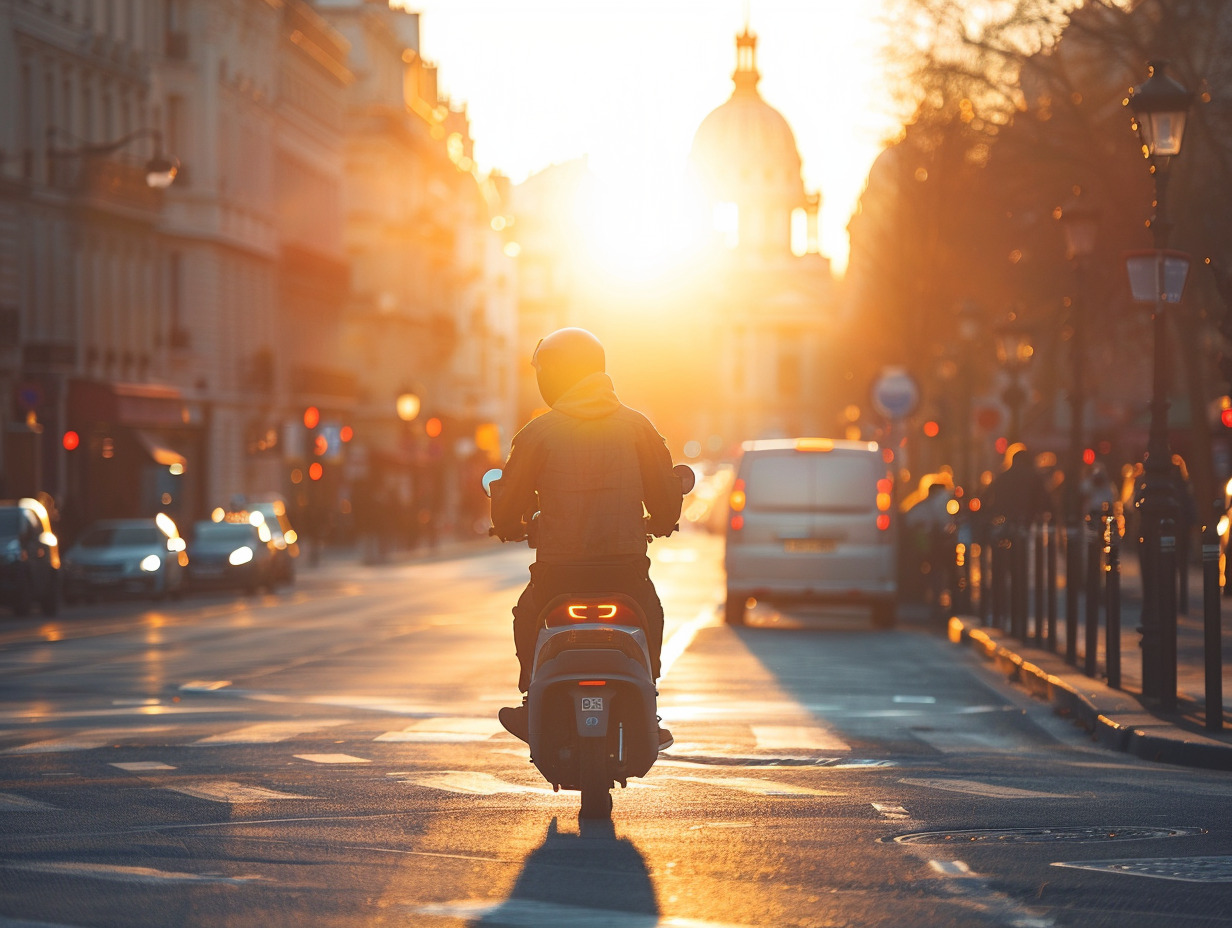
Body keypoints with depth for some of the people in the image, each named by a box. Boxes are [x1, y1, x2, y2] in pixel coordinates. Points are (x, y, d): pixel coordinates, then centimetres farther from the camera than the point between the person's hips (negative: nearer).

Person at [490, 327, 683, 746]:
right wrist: (658, 523, 31)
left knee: (527, 618, 30)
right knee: (649, 617, 31)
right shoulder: (636, 425, 5)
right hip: (626, 566, 1)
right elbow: (667, 496, 8)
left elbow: (507, 505, 4)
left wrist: (510, 529, 28)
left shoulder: (538, 432, 0)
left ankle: (533, 709, 30)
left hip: (559, 569, -1)